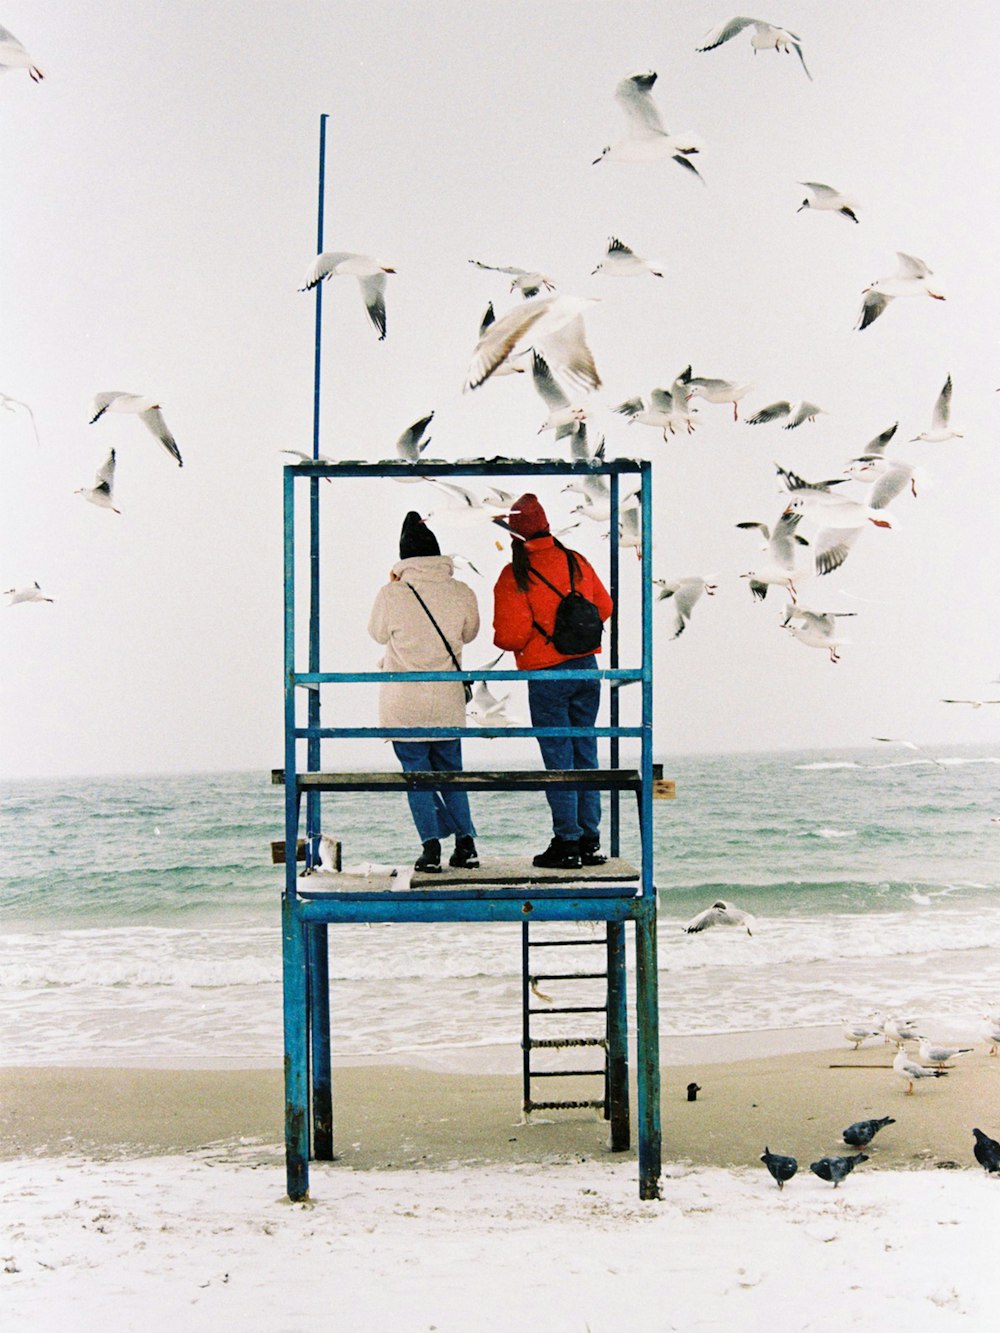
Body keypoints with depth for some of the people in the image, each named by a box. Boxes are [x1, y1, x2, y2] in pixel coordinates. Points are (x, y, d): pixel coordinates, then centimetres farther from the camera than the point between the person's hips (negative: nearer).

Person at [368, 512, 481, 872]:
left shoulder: (392, 594, -12)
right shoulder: (462, 593, -4)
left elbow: (378, 634, 6)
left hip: (404, 703, -3)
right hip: (448, 702, 3)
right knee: (451, 773, 15)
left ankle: (431, 846, -2)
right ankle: (466, 842, 8)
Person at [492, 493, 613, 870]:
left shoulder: (515, 576, -13)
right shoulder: (576, 562, 4)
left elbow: (510, 635, -15)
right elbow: (603, 607, 16)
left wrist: (505, 642, 7)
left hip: (546, 676, -5)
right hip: (586, 668, 5)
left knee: (559, 760, 1)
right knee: (585, 754, 11)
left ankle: (567, 843, 4)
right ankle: (590, 842, 15)